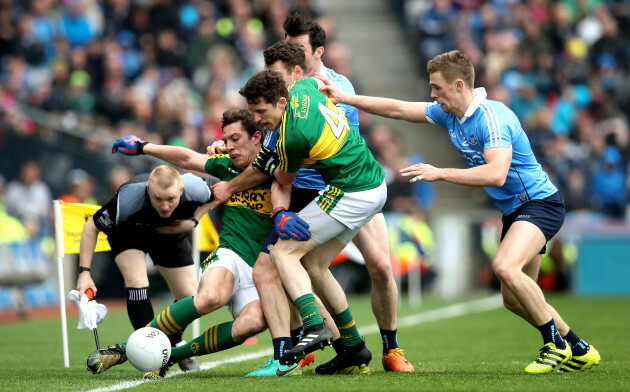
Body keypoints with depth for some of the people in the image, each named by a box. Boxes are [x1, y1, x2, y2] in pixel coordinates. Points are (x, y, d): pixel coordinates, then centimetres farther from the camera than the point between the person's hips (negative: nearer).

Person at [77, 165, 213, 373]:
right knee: (137, 282, -27)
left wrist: (194, 220, -24)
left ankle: (175, 343, 30)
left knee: (189, 296, 0)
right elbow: (91, 227, -28)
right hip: (127, 233, -3)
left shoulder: (195, 189, -37)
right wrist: (84, 272, -33)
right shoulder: (127, 200, -43)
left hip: (173, 232, 3)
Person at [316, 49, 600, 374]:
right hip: (513, 210, 10)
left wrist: (440, 174, -33)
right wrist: (344, 98, 9)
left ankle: (555, 344, -18)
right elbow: (397, 109, 12)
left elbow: (496, 174, -35)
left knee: (505, 267, -32)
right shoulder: (448, 114, 4)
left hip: (539, 202, -10)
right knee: (514, 299, 10)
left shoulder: (491, 117, -24)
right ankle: (579, 351, 23)